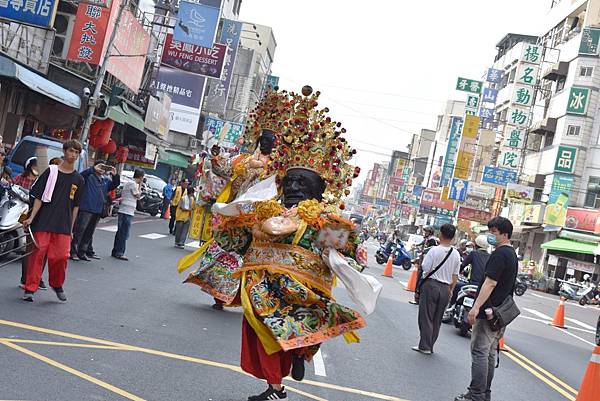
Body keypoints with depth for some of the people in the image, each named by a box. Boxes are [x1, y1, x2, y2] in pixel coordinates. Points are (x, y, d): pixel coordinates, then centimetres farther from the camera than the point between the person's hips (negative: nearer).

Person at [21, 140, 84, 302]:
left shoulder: (78, 179, 8)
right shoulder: (51, 172, 1)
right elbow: (38, 197, 0)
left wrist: (71, 229, 9)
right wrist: (31, 218, -9)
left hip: (63, 225, 2)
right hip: (44, 222, -2)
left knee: (61, 256, -2)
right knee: (38, 254, -2)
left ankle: (57, 285, 22)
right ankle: (30, 289, 7)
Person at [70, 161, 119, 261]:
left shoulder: (106, 180, 18)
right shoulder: (89, 176, -1)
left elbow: (115, 184, 16)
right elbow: (82, 174, -19)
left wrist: (115, 175, -2)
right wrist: (93, 169, -31)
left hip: (98, 211, 7)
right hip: (86, 208, -7)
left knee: (89, 232, 13)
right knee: (79, 230, -4)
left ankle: (82, 252, 21)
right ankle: (73, 252, 1)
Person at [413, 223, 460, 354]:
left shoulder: (434, 250, -14)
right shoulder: (456, 254, 1)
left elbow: (425, 268, -14)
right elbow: (455, 275, 7)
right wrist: (451, 289, 17)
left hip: (431, 284, -5)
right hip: (445, 288, 5)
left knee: (426, 316, 3)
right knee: (437, 319, 13)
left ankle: (425, 346, 4)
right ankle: (430, 345, 21)